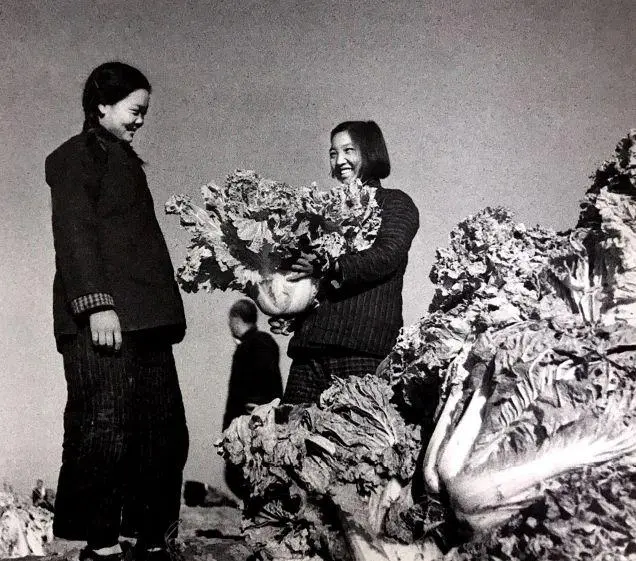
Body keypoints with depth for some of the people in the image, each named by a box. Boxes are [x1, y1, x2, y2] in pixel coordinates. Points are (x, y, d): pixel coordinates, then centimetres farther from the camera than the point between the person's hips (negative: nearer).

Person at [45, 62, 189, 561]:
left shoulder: (124, 159, 27)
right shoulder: (78, 155, 3)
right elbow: (74, 235, -9)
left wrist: (164, 312, 16)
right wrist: (96, 304, -20)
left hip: (145, 320, 8)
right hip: (104, 321, -8)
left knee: (166, 434, 5)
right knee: (104, 434, -5)